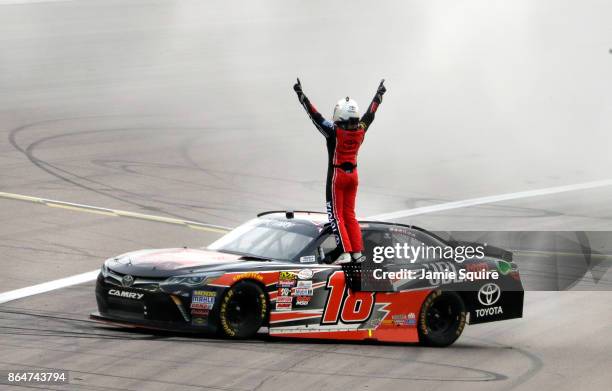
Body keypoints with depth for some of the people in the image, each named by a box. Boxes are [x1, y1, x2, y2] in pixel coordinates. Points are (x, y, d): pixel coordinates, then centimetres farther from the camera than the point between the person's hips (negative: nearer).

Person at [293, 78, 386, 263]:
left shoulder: (334, 131, -20)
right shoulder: (361, 129, -5)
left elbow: (315, 115, -17)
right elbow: (370, 113, 11)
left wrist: (301, 96, -10)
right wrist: (379, 95, 28)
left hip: (337, 175, -5)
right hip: (353, 175, 5)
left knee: (336, 214, 0)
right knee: (349, 214, 15)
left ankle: (345, 252, -9)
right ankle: (357, 251, 12)